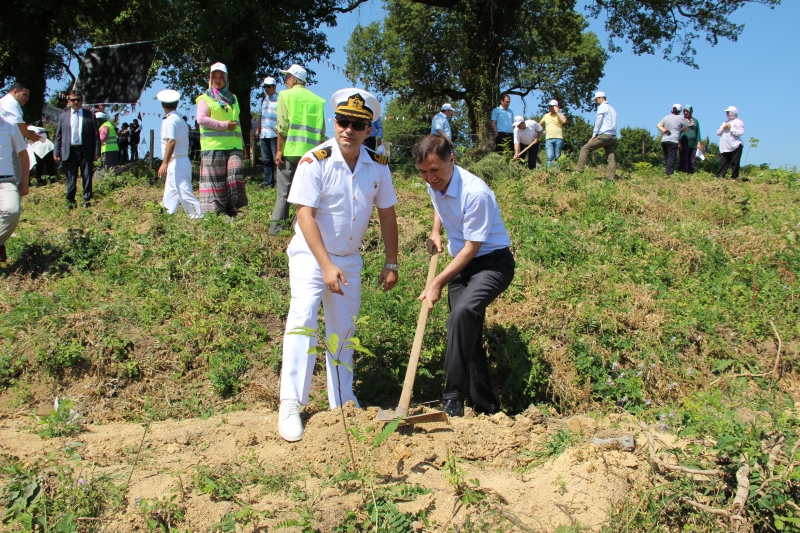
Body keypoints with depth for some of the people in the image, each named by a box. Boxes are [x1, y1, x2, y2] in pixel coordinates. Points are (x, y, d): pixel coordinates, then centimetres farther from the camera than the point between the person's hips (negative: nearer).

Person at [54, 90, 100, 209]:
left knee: (87, 177, 2)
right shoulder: (63, 116, 12)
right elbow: (58, 136, 12)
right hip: (69, 151, 1)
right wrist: (56, 152, 4)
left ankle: (86, 200, 12)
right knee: (70, 179, 6)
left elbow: (96, 135, 4)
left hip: (86, 151, -1)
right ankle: (70, 201, 13)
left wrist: (97, 151, -3)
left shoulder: (90, 115, 7)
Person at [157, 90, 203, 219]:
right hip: (182, 160, 10)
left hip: (176, 163, -10)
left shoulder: (170, 120, -11)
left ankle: (198, 216, -12)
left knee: (184, 192, -11)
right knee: (170, 194, 15)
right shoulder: (180, 120, 16)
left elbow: (171, 141, -21)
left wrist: (164, 163, -22)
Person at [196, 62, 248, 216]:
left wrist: (240, 140, 21)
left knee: (235, 174, -8)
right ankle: (213, 208, 3)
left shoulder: (233, 98, 22)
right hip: (213, 145, -4)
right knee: (215, 179, -2)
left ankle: (233, 207, -2)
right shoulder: (205, 98, 4)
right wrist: (224, 125, -12)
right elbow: (201, 119, -10)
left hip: (233, 145, 4)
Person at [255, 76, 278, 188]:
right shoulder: (264, 99, 20)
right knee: (266, 160, 8)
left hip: (274, 135, -7)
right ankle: (268, 182, 13)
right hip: (263, 135, 7)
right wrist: (257, 129, 18)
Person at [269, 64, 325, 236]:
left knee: (284, 191, 4)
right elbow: (322, 130, 6)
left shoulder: (286, 95, -1)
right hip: (311, 152, 3)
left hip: (290, 150, -2)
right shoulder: (317, 100, 8)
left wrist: (279, 150, -5)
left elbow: (282, 126, -8)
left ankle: (276, 226, 4)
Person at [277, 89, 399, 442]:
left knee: (344, 331, 12)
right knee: (302, 320, -20)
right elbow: (305, 215, -22)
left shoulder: (377, 166, -5)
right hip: (310, 255, -5)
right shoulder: (315, 161, -19)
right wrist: (326, 266, -28)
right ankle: (290, 406, -14)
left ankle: (342, 402, 26)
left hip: (349, 258, 5)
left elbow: (387, 214, 4)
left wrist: (391, 263, 2)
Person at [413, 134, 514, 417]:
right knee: (468, 334, 8)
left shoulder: (475, 192, -26)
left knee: (463, 313, -33)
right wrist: (435, 232, 7)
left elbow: (472, 247, -22)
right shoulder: (433, 184, -1)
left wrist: (438, 282, -20)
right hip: (461, 264, 8)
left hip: (492, 262, -8)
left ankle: (454, 399, -26)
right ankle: (485, 407, 20)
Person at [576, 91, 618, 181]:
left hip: (604, 135, -8)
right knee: (611, 158, 0)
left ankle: (579, 170, -11)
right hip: (613, 137, 8)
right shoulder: (612, 109, 24)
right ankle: (611, 178, -8)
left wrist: (593, 135, -4)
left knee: (585, 149, -3)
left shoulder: (602, 107, 0)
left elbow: (598, 122, -6)